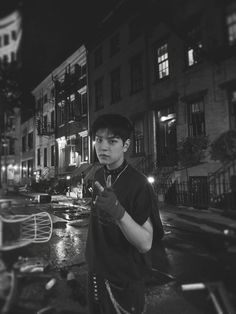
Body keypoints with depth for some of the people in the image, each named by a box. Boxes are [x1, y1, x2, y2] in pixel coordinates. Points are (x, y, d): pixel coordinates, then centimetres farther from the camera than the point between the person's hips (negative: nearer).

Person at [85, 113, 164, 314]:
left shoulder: (138, 184, -24)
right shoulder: (99, 175, -3)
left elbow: (146, 244, -27)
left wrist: (118, 212, -41)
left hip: (124, 281, -6)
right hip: (96, 270, 6)